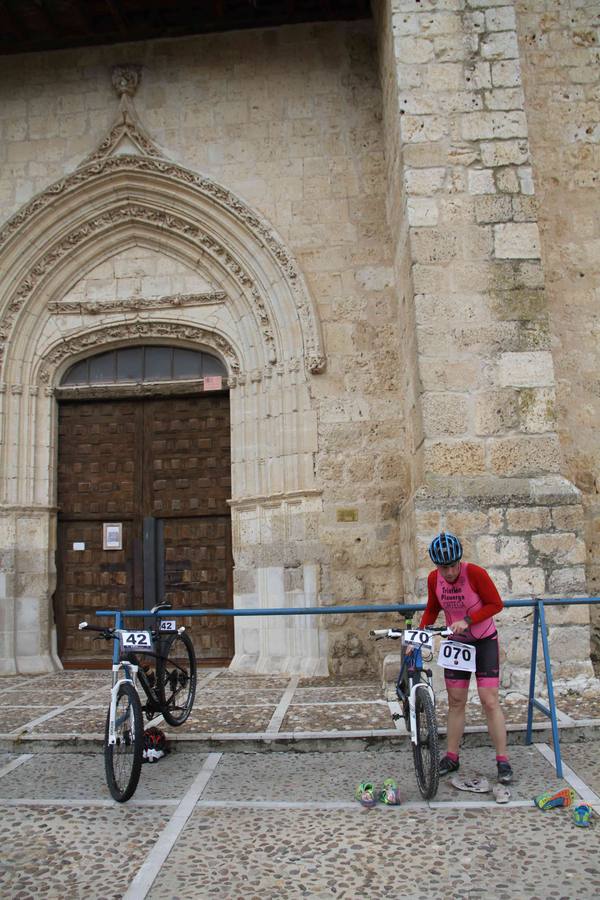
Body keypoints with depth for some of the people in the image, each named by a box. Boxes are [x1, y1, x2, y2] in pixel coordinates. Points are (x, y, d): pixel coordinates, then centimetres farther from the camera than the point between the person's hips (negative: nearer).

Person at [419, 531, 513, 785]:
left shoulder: (475, 573, -24)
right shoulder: (434, 579, -11)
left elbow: (496, 604, -16)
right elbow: (432, 609, 5)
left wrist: (468, 620, -27)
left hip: (484, 642, -4)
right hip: (456, 643, 4)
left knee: (490, 701, -6)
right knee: (455, 702, 8)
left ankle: (502, 761, 5)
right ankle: (451, 757, 18)